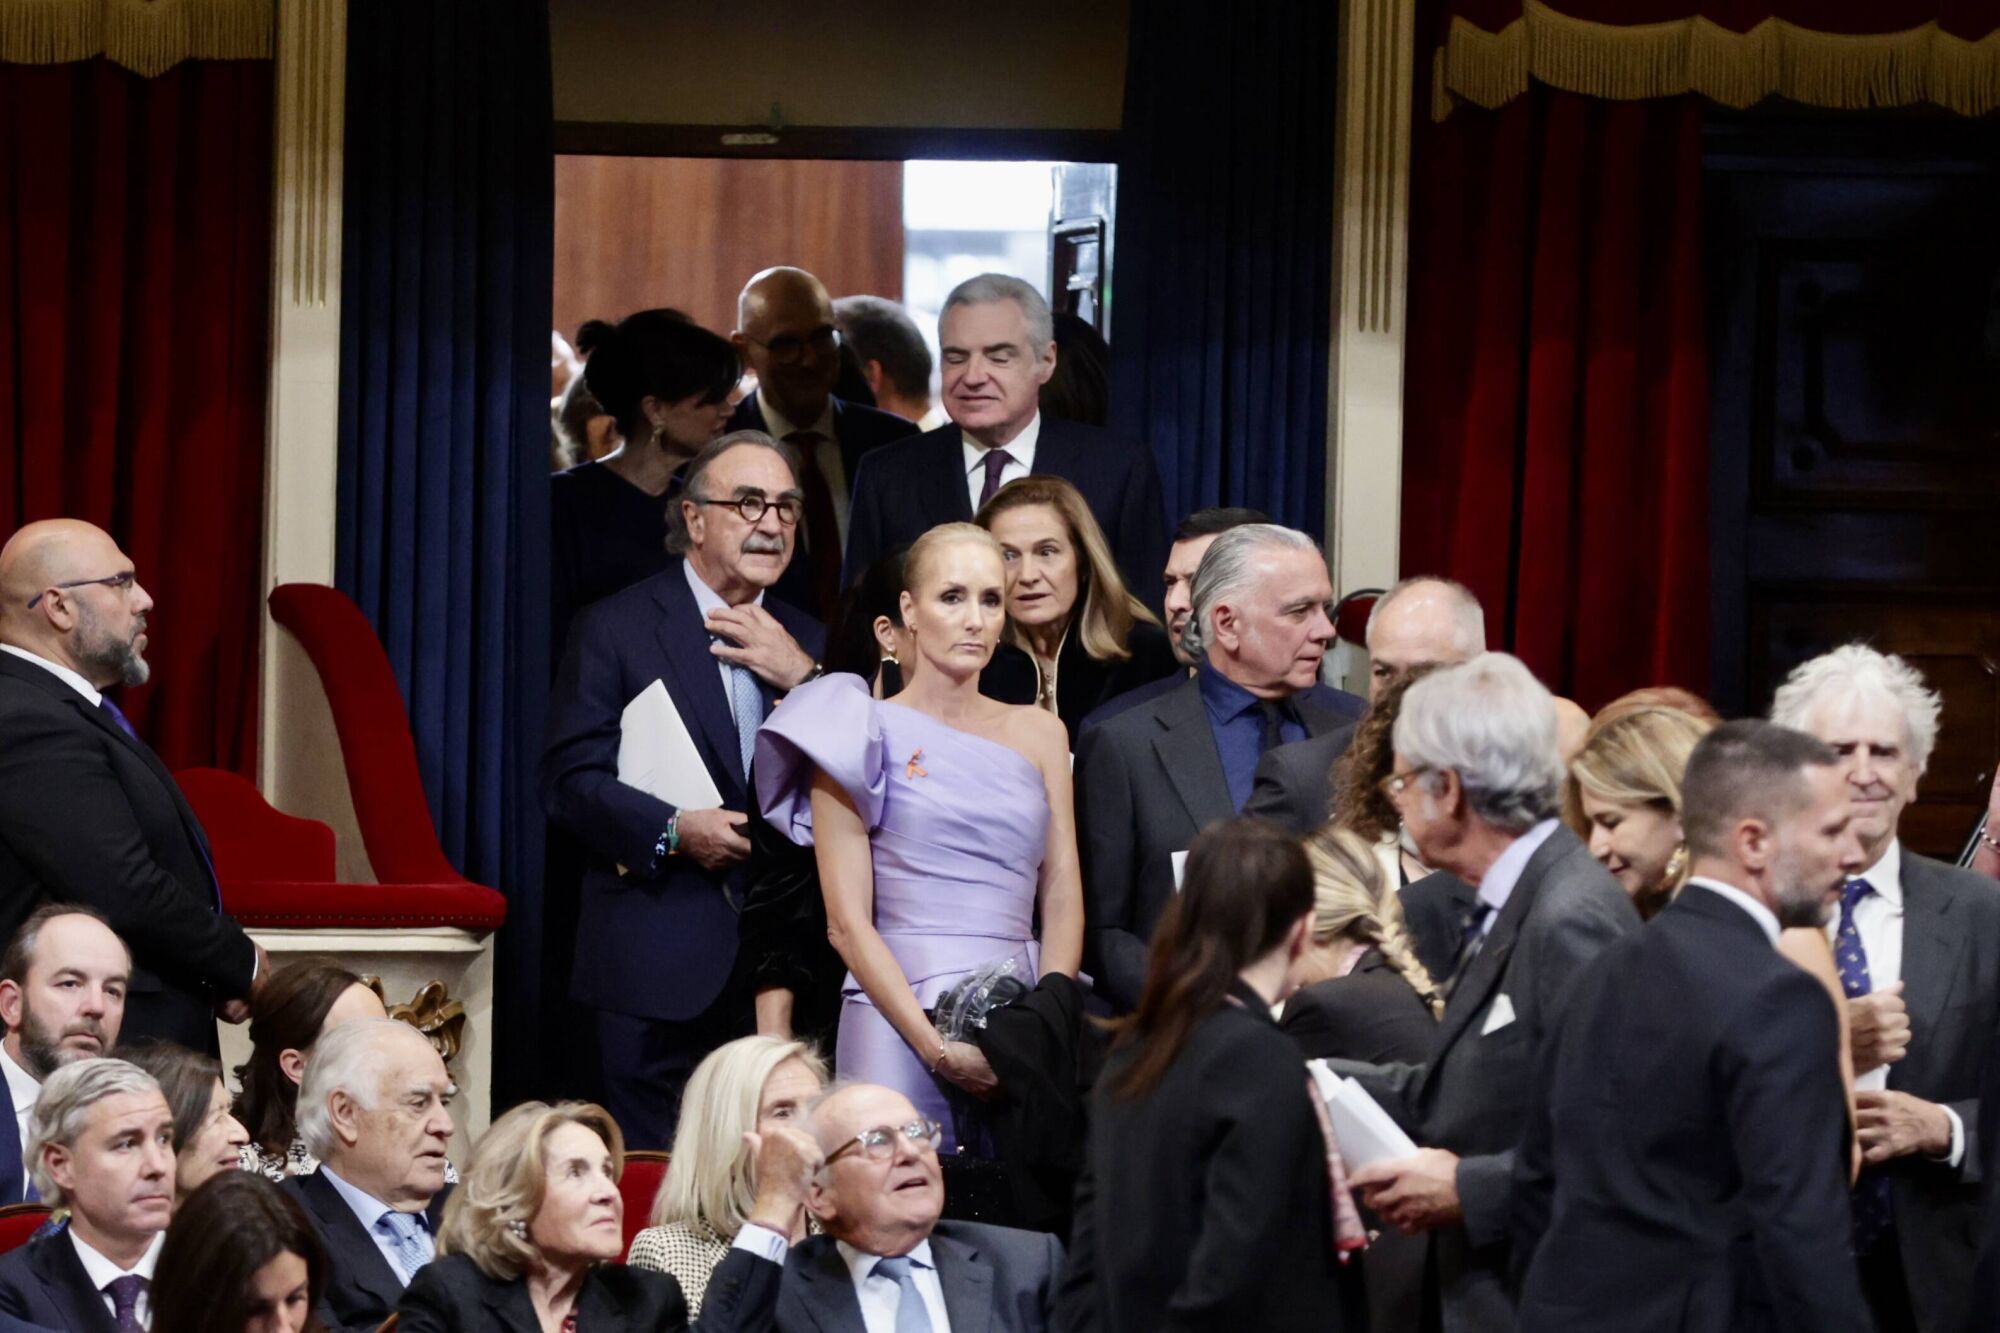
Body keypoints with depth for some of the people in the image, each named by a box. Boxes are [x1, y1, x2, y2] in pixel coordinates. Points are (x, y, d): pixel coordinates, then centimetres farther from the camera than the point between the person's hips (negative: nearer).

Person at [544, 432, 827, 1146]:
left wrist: (804, 679, -7)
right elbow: (570, 778, -6)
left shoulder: (805, 643, 15)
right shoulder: (616, 629, 1)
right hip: (658, 961, -4)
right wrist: (672, 831, -20)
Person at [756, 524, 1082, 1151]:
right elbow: (848, 922, -3)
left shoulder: (1038, 734, 13)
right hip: (898, 1023, -3)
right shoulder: (865, 735, 2)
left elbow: (1063, 905, 9)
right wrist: (938, 1048, -13)